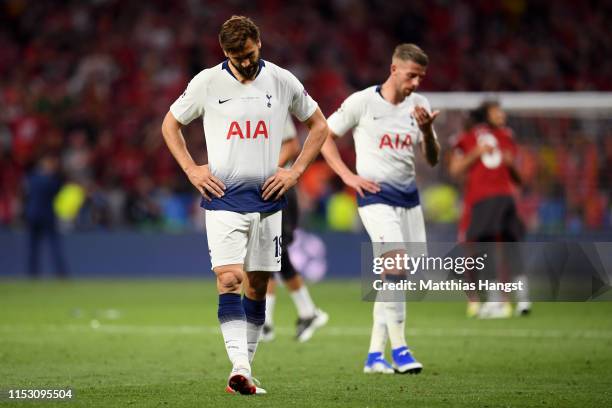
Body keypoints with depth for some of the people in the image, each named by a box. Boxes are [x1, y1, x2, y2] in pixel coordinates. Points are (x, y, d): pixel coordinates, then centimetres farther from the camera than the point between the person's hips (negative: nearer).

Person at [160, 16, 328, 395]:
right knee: (229, 279, -17)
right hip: (224, 199, -2)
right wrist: (192, 170, 2)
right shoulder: (207, 83, -1)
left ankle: (245, 369, 13)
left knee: (258, 286, 5)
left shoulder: (283, 82, 2)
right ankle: (239, 367, -24)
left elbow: (319, 126, 15)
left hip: (267, 201, 2)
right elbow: (171, 124, 13)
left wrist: (295, 172, 4)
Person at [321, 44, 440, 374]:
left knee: (396, 276, 6)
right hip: (376, 195, -6)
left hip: (409, 197, 6)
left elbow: (432, 160, 8)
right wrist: (348, 176, -6)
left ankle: (375, 355, 14)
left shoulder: (419, 105, 8)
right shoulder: (362, 102, -5)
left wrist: (426, 130, -11)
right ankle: (398, 349, -19)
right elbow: (324, 136, 3)